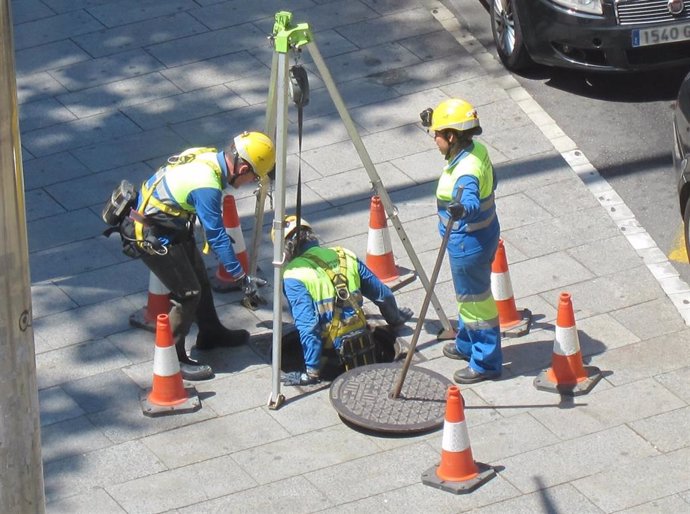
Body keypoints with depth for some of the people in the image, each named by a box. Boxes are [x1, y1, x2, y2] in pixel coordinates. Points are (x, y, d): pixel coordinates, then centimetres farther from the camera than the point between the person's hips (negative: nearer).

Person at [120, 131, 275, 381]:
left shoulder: (208, 156, -4)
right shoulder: (207, 186, -31)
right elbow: (217, 237, -24)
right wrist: (241, 277, -16)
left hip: (171, 226, 10)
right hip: (152, 236, -10)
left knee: (200, 278, 20)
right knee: (188, 293, -5)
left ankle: (211, 333, 40)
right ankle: (172, 358, 7)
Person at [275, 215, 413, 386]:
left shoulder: (293, 276, -12)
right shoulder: (345, 257, 6)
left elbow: (307, 325, -20)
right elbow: (383, 294, 15)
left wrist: (311, 372, -17)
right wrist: (396, 318, 35)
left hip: (332, 350, -7)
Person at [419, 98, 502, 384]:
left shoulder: (466, 171, -32)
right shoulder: (478, 149, -3)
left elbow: (471, 200, -50)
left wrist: (462, 209, -73)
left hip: (468, 243, -10)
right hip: (484, 231, 10)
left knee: (475, 299, 5)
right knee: (468, 295, 27)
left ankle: (486, 363, 18)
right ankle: (467, 345, 47)